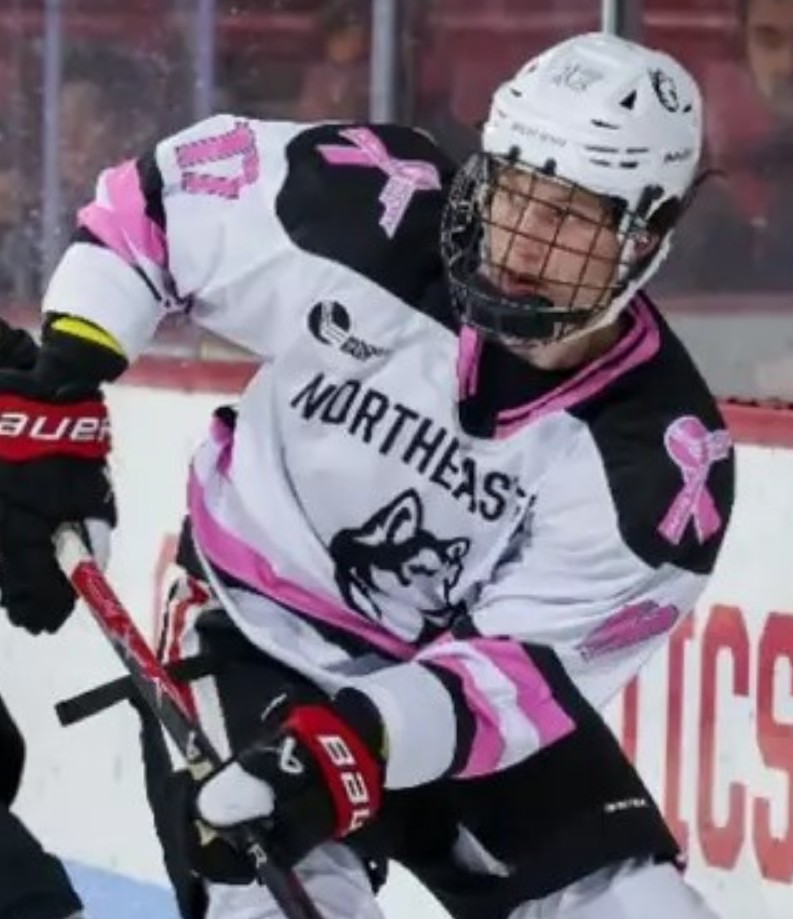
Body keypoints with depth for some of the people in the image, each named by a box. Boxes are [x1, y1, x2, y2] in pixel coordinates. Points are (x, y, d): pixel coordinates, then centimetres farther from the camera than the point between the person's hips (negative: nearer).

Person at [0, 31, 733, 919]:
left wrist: (366, 736, -41)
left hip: (466, 688, 3)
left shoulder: (656, 454, -21)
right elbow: (155, 192, -7)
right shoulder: (368, 214, -23)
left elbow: (525, 662, -24)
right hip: (255, 643, -2)